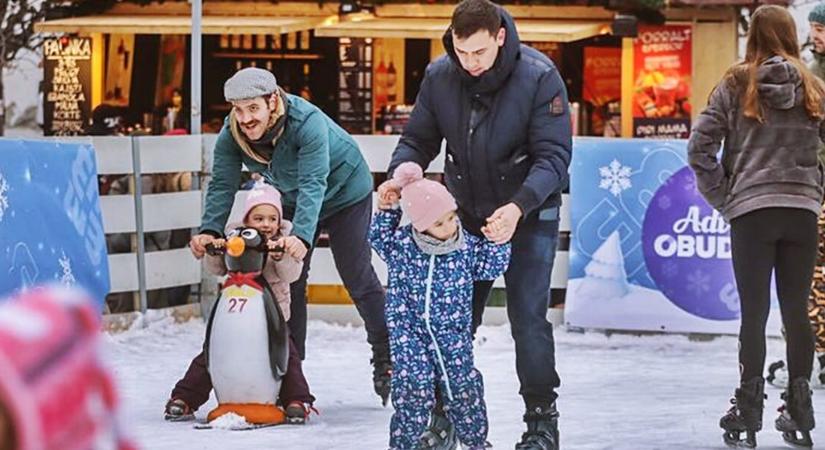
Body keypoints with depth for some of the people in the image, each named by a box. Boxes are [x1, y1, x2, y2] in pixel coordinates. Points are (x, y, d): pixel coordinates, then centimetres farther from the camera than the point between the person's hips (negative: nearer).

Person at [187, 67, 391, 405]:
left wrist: (302, 234, -60)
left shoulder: (307, 122, -40)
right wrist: (209, 230, -43)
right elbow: (222, 185, -26)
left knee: (358, 277, -4)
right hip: (292, 199, 5)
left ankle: (386, 361, 8)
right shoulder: (231, 134, -23)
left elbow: (313, 185, -46)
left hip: (344, 192, -5)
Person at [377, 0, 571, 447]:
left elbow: (553, 155, -20)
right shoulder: (439, 76, -9)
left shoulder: (538, 76, -20)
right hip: (467, 216, 4)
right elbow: (418, 139, 1)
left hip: (528, 214, -4)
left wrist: (518, 207, -35)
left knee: (528, 318, -8)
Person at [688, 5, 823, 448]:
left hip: (751, 209, -2)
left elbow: (700, 146, -6)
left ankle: (748, 413, 1)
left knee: (754, 313, 0)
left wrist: (720, 196, 2)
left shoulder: (736, 85, -2)